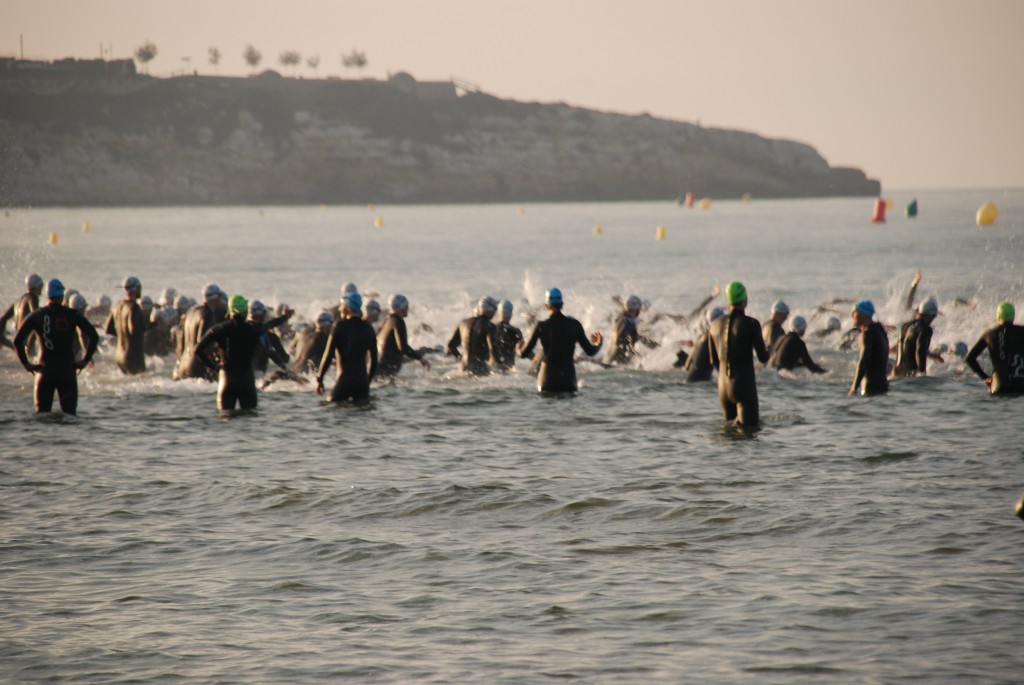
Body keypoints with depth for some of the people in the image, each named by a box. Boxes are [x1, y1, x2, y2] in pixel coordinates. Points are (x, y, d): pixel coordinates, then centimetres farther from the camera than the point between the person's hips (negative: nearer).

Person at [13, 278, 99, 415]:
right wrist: (86, 360, -2)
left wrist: (25, 363, 0)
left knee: (41, 414, 7)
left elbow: (18, 339, -7)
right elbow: (94, 336, -9)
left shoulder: (37, 315, 1)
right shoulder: (73, 315, -1)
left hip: (45, 370, 1)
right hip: (67, 370, -1)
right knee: (69, 413, 3)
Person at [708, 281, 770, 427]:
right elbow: (763, 358, -7)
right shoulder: (751, 324, -11)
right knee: (749, 428, -4)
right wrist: (767, 350, 16)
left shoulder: (716, 325, 6)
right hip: (745, 385, -5)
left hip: (723, 386, 5)